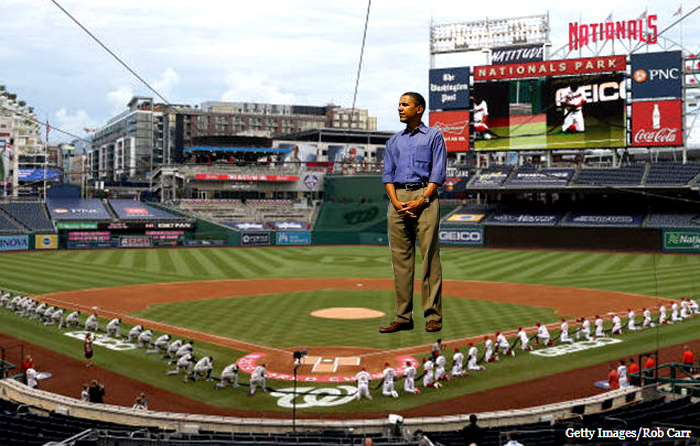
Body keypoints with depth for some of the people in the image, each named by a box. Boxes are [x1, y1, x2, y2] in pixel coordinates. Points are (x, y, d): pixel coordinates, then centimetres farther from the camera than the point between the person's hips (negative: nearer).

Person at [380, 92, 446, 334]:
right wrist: (396, 202, -5)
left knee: (430, 256, -7)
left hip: (424, 197, -4)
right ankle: (403, 316, 5)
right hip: (398, 198, 4)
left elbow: (438, 174, -2)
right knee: (400, 259, 2)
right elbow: (388, 175, 13)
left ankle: (433, 316, -5)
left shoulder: (433, 136, 8)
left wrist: (421, 201, -14)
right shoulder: (394, 141, 21)